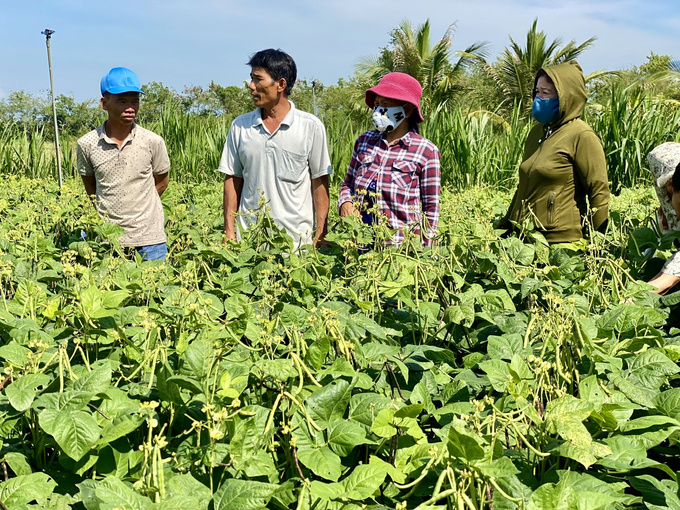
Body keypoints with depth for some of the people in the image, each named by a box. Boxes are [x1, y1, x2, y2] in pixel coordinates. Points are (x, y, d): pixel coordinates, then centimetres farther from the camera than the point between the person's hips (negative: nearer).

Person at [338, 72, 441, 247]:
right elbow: (347, 183, 16)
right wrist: (345, 203, -5)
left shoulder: (426, 151, -6)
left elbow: (431, 208, -2)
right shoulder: (364, 141, 4)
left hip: (403, 244, -3)